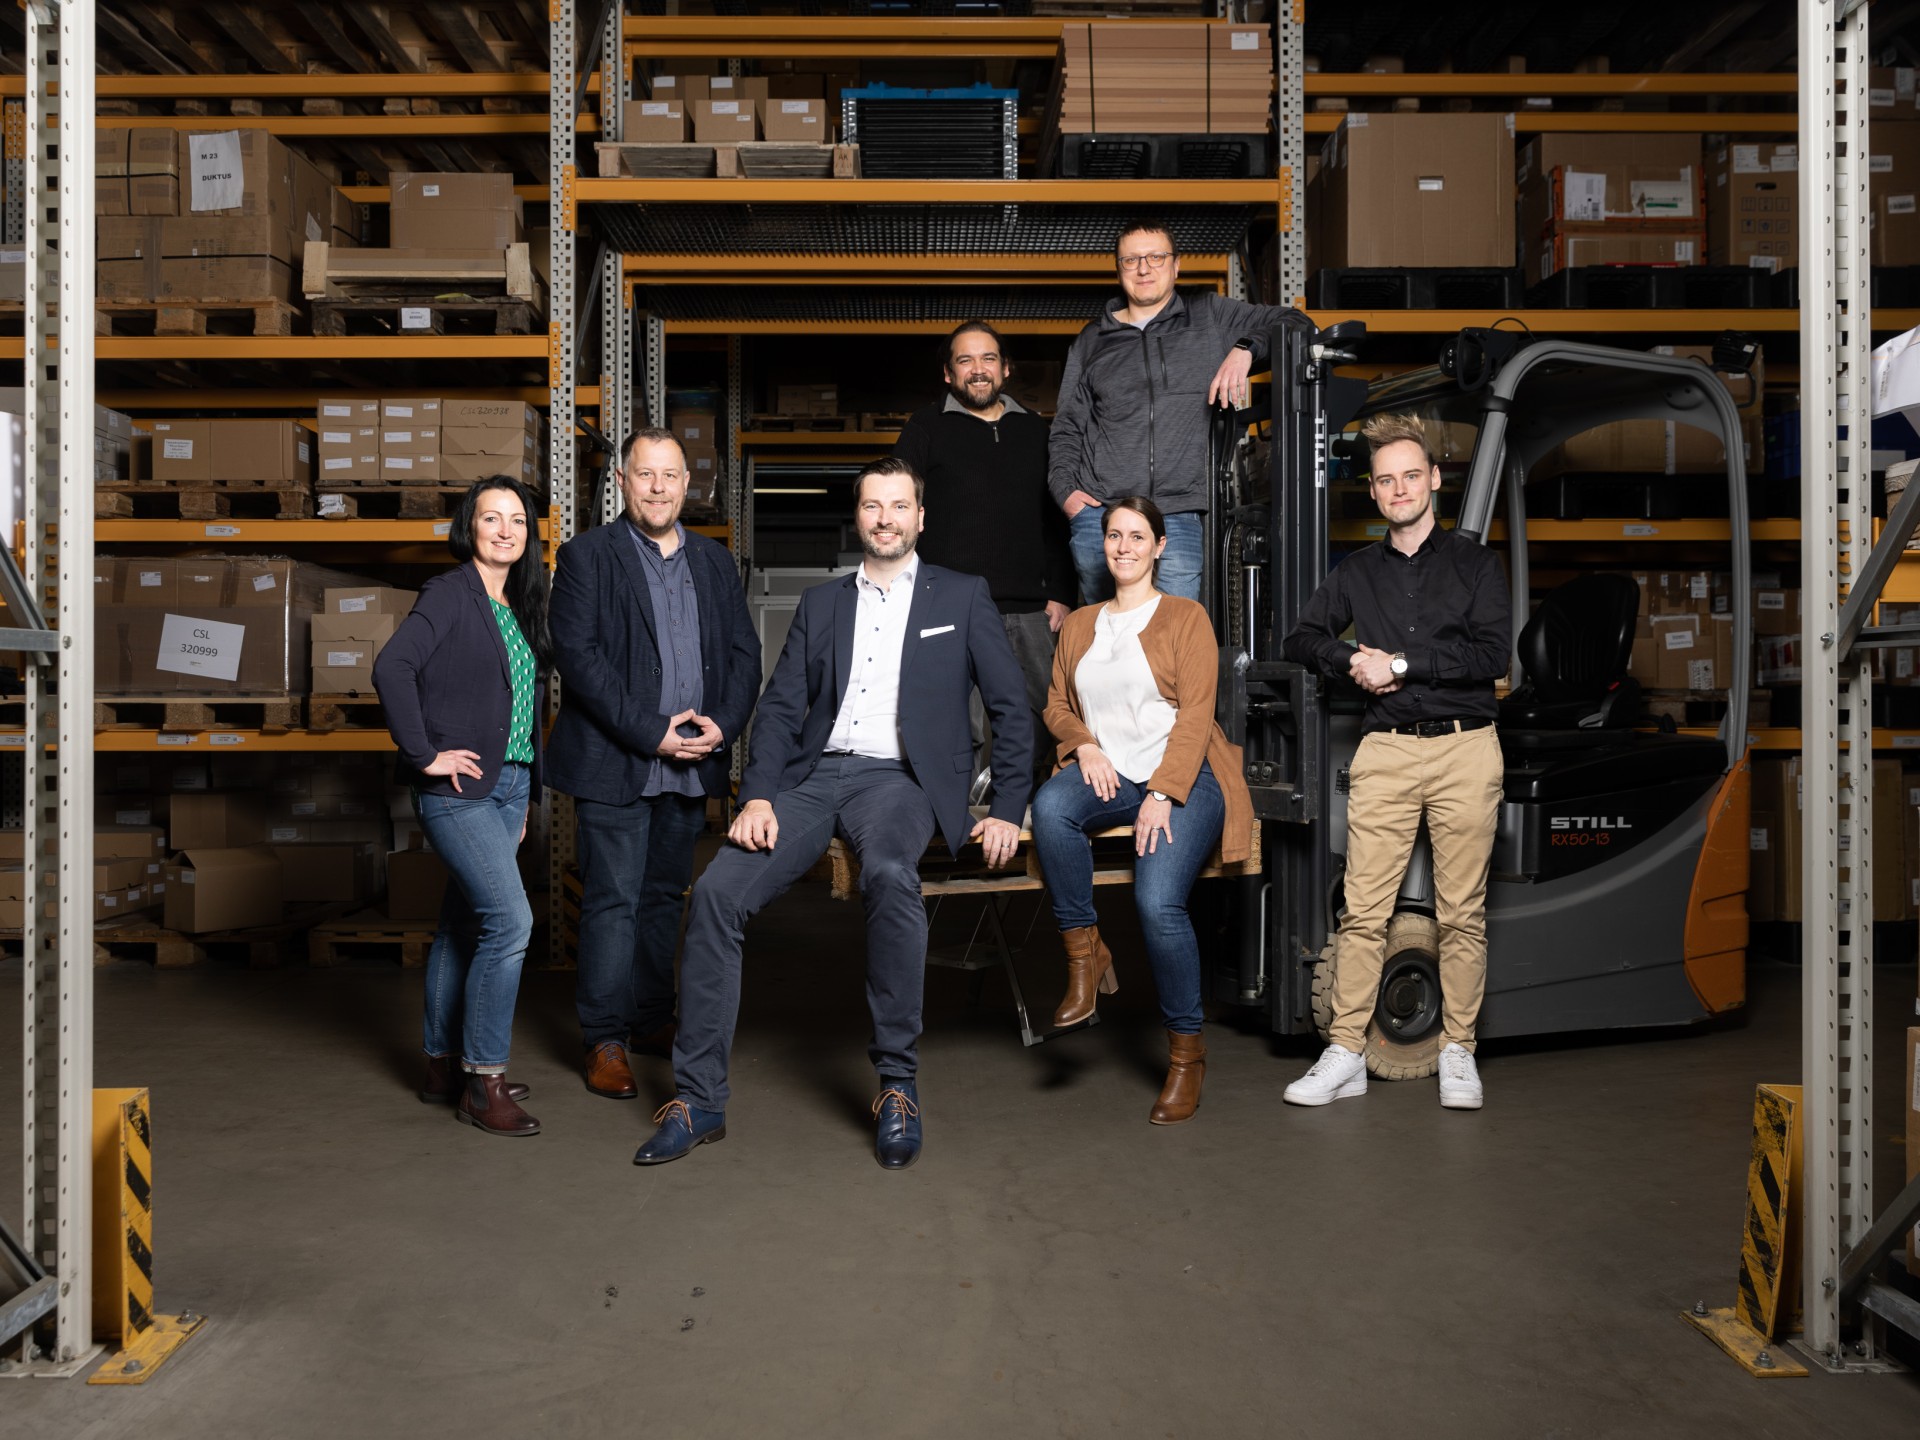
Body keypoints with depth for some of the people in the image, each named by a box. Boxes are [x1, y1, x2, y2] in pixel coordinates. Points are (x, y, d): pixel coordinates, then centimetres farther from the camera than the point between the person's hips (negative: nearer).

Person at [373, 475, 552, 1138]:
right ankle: (484, 1078, -3)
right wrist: (424, 755, -19)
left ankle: (442, 1068, 24)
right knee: (510, 919, -14)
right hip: (459, 786, -8)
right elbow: (392, 668, -21)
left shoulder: (519, 607, 15)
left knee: (464, 924, 14)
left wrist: (525, 795, 17)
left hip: (509, 785, 8)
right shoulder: (451, 593, -8)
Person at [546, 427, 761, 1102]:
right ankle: (605, 1041, 8)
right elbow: (578, 655, -11)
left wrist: (723, 724, -7)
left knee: (664, 896, 14)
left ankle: (653, 1022, 26)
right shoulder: (586, 556, -2)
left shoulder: (715, 561, 14)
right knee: (612, 900, -2)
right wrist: (651, 735, -16)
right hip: (614, 764, -5)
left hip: (689, 765, 5)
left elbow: (744, 652, 11)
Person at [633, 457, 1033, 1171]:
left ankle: (897, 1080, -24)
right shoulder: (820, 603, 20)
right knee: (716, 891, -20)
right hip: (815, 775, 3)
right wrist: (757, 796, -4)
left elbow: (1010, 706, 9)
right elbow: (781, 706, 12)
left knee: (889, 873, -38)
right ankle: (698, 1098, -10)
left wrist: (1007, 809, 0)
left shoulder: (962, 597, 12)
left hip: (901, 778, -3)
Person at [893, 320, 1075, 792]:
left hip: (1028, 610, 3)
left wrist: (1060, 594, 9)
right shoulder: (926, 428, 9)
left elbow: (1058, 519, 19)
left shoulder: (1035, 431, 18)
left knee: (1043, 725, 3)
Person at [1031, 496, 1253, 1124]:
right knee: (1050, 805, -32)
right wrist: (1084, 745, -3)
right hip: (1107, 775, 4)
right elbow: (1056, 704, 21)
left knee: (1157, 901, -26)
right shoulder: (1080, 625, 21)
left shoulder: (1185, 618, 6)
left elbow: (1195, 713, -4)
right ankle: (1085, 955, -16)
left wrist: (1162, 795, -16)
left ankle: (1187, 1048, -6)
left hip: (1180, 777, -4)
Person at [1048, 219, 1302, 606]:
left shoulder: (1211, 317, 14)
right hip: (1098, 517, 2)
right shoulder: (1091, 342, 19)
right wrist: (1065, 490, 1)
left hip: (1178, 519, -2)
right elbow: (1066, 429, 18)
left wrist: (1245, 349, -5)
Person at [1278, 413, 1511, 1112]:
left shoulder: (1475, 562, 7)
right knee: (1363, 910, -2)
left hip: (1466, 747, -2)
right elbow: (1300, 641, 14)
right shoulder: (1356, 571, 16)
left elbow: (1493, 653, -6)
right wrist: (1354, 656, -6)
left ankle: (1458, 1052, 14)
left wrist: (1400, 662, -11)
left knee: (1463, 911, 3)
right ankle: (1345, 1054, 4)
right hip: (1385, 750, 2)